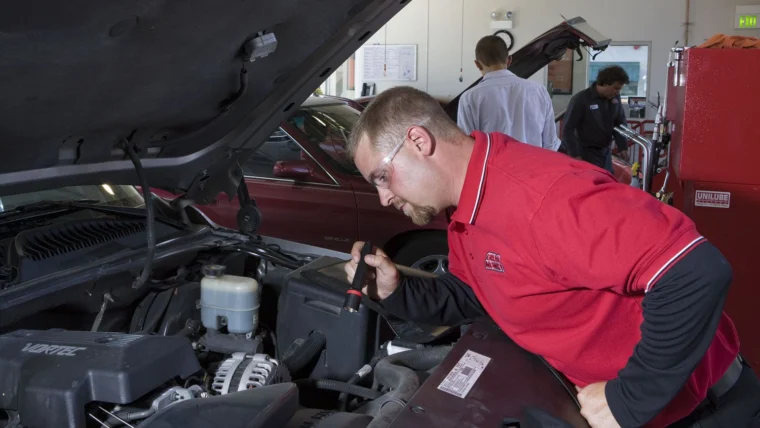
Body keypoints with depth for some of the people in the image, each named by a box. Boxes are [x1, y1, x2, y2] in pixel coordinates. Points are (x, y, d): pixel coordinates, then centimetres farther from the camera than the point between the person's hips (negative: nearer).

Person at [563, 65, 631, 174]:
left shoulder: (615, 98, 3)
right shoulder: (581, 99, -14)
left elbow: (620, 122, 16)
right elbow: (567, 129, -12)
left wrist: (622, 147, 7)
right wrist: (575, 155, -15)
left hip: (605, 153, 6)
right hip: (587, 154, -6)